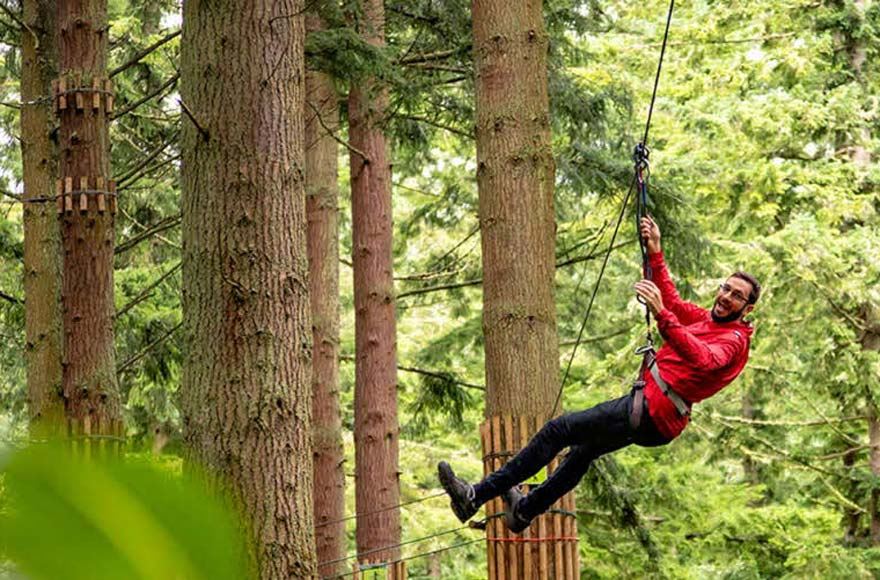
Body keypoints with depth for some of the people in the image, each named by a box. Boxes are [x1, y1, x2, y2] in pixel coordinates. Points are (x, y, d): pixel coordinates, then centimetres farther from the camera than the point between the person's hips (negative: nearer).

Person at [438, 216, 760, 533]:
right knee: (586, 449, 32)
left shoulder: (734, 340, -13)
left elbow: (702, 359, -35)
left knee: (559, 430, -13)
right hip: (644, 405, 10)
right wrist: (655, 252, 21)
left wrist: (662, 315, -45)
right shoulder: (708, 320, 16)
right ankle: (527, 509, 50)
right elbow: (673, 300, 31)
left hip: (651, 415, -10)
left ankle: (477, 496, -13)